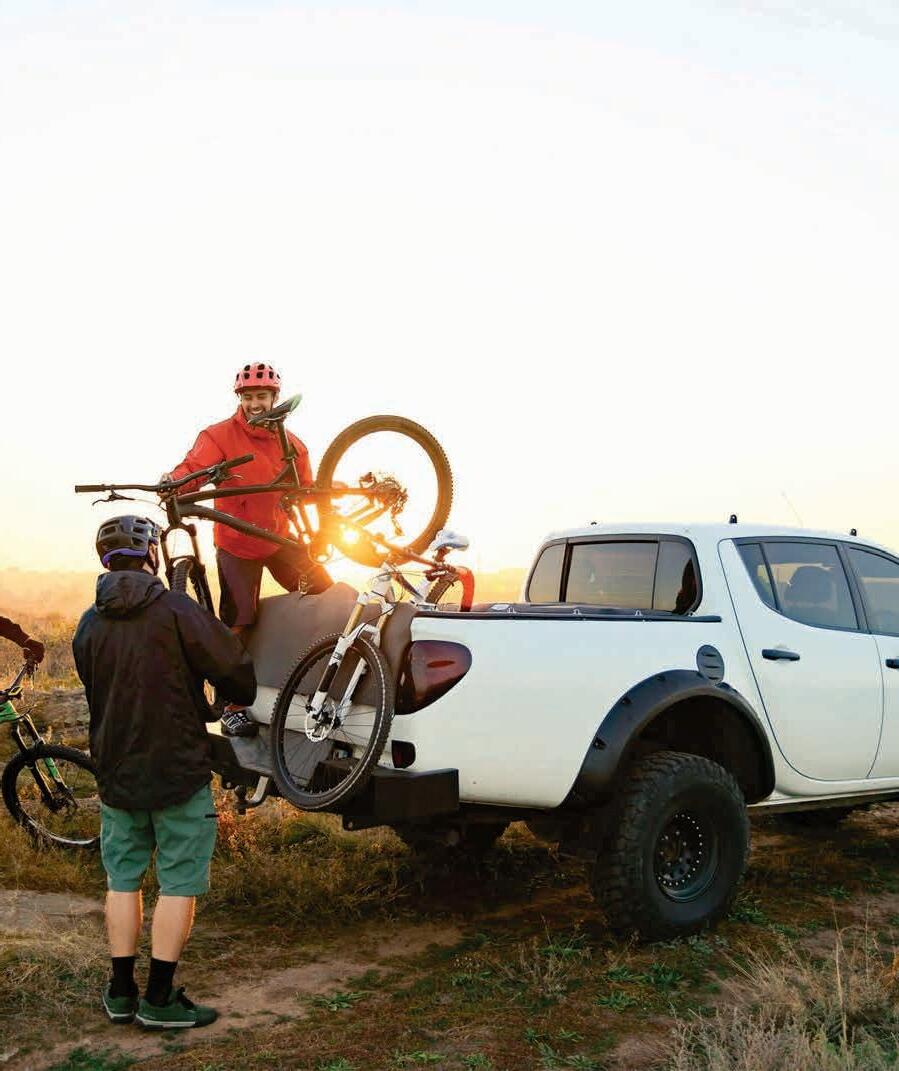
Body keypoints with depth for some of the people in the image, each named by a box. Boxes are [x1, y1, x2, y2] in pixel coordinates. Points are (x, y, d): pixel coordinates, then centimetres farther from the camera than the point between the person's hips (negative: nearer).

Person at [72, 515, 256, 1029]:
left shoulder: (89, 625, 3)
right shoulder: (176, 610, -14)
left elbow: (94, 692, 13)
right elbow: (234, 667, -13)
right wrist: (243, 698, 9)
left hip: (116, 774, 5)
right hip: (179, 771, -5)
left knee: (123, 880, 15)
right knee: (179, 883, 4)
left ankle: (122, 991, 20)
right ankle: (160, 997, 6)